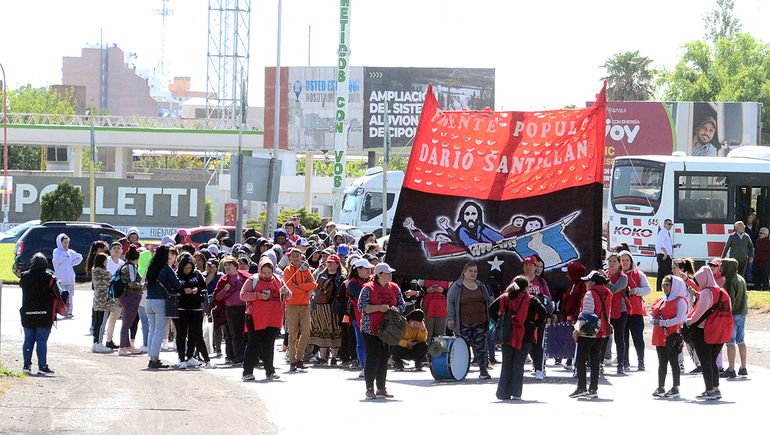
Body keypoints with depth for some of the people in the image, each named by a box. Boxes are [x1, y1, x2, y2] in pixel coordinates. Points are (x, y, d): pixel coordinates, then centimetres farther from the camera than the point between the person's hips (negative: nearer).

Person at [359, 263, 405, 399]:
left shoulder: (394, 288, 11)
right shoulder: (368, 288, -5)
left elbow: (402, 305, 15)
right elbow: (362, 306, -11)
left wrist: (396, 309, -8)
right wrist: (378, 307, -21)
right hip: (371, 330, -5)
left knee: (384, 359, 9)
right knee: (372, 358, -7)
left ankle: (381, 388, 17)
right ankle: (370, 389, -2)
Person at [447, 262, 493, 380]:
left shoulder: (481, 286, 14)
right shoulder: (457, 286, 0)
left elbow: (489, 301, 23)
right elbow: (450, 302, -1)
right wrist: (450, 318, -8)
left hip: (480, 324, 4)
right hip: (464, 324, -4)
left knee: (481, 348, -1)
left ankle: (484, 371, 3)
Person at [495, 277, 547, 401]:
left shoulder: (504, 298, 7)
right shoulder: (531, 300, -4)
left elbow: (491, 309, 2)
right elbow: (543, 312, -15)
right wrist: (535, 324, -3)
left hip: (506, 336, 3)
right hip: (524, 338, -3)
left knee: (506, 365, 10)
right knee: (518, 365, 2)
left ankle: (503, 393, 6)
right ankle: (516, 393, -2)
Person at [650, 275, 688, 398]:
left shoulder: (680, 301, -8)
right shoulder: (660, 300, 17)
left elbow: (679, 319, -18)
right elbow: (652, 314, 18)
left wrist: (662, 323, -18)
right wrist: (653, 321, -5)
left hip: (672, 336, -8)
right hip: (660, 336, 8)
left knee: (673, 361, -3)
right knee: (662, 362, 12)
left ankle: (675, 388, 3)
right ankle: (660, 387, 18)